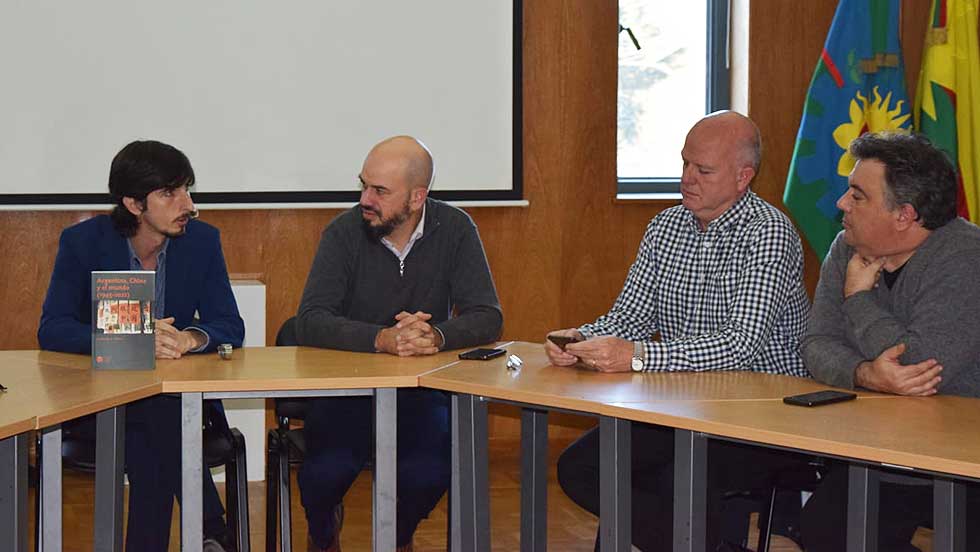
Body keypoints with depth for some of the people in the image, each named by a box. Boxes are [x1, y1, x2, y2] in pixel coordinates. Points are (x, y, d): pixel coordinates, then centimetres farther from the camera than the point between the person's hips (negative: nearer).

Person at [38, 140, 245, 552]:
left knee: (148, 444, -33)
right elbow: (51, 330, -13)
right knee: (161, 420, -33)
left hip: (178, 397, 2)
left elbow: (230, 328, -3)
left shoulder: (202, 240, 1)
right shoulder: (83, 241, -5)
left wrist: (188, 339, -28)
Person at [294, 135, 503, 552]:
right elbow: (310, 323, -17)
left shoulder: (454, 230, -3)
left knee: (430, 471, -27)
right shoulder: (345, 232, -7)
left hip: (422, 390, 1)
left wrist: (436, 336, -29)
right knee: (328, 468, -28)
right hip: (346, 385, -1)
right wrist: (384, 339, -33)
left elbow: (487, 318, -8)